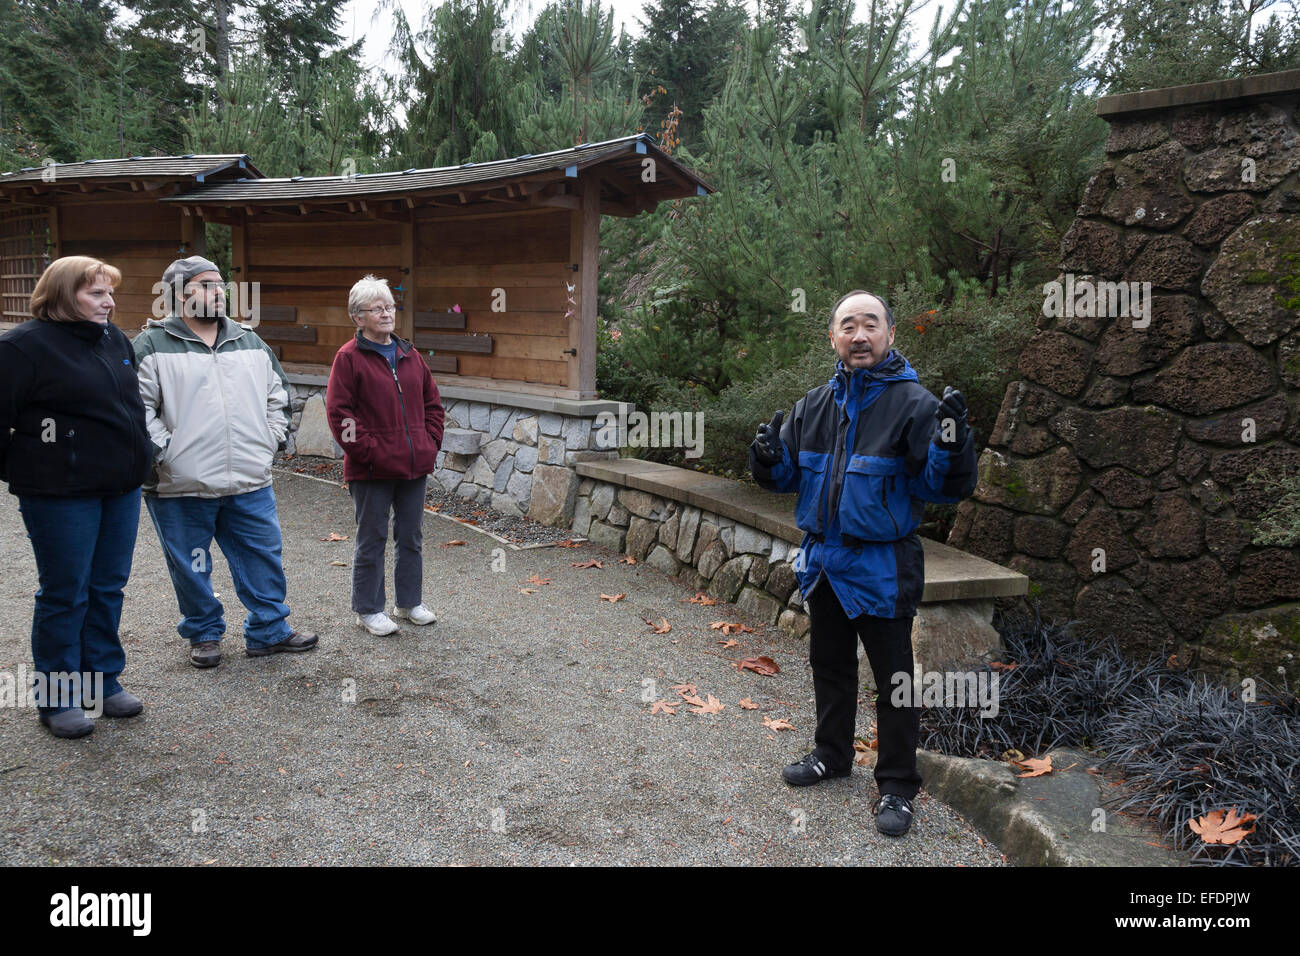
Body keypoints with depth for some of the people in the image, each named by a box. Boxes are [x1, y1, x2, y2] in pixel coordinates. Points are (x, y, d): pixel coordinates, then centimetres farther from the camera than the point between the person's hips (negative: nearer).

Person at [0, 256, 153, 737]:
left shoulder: (115, 339, 10)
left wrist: (138, 459, 21)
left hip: (121, 488, 7)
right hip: (60, 494, -7)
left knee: (108, 589, 14)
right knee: (65, 594, 3)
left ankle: (103, 682, 27)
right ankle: (56, 698, 16)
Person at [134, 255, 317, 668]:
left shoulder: (250, 342, 11)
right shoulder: (153, 345, -5)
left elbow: (277, 394, 19)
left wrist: (270, 440, 10)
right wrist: (164, 450, -14)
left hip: (250, 482, 4)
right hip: (181, 487, -4)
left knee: (264, 558, 9)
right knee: (192, 568, 9)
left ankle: (269, 631, 22)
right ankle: (204, 634, 27)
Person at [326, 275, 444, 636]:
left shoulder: (409, 355, 11)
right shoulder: (349, 358, -8)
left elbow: (432, 402, 16)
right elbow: (338, 412, -12)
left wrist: (430, 443, 5)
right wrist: (367, 451, -15)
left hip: (415, 466, 6)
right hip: (371, 470, -6)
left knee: (411, 537, 15)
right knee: (372, 541, 5)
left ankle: (410, 602, 29)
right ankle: (369, 610, 18)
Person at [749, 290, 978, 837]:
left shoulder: (913, 403, -13)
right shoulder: (814, 406, 5)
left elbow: (945, 488, -16)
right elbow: (788, 476, 13)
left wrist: (952, 446, -36)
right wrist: (768, 459, -9)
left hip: (881, 569, -6)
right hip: (823, 562, 6)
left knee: (893, 679, 5)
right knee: (830, 666, 21)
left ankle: (896, 786, 20)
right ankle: (833, 755, 40)